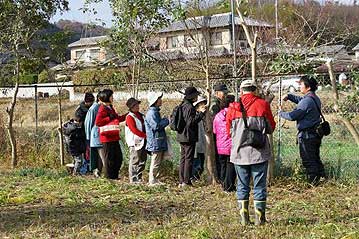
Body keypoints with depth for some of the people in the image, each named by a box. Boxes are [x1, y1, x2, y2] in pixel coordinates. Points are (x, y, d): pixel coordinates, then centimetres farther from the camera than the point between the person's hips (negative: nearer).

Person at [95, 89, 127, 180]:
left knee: (118, 158, 13)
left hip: (114, 137, 9)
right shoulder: (103, 108, -11)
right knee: (109, 159, -2)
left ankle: (114, 176, 23)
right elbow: (97, 122, -21)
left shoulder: (110, 108, 18)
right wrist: (110, 118, -21)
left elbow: (117, 118, 27)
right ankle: (109, 177, 6)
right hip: (107, 138, -9)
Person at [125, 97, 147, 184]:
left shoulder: (141, 115, 17)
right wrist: (145, 135, -19)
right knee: (135, 161, -4)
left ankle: (139, 177, 18)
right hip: (135, 142, -8)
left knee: (143, 160, 10)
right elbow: (134, 130, -17)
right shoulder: (130, 117, -7)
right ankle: (133, 178, 0)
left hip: (143, 141, 8)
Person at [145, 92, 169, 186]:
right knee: (155, 162, -7)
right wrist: (166, 121, -12)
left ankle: (156, 180, 19)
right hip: (155, 141, -10)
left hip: (160, 142, 10)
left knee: (158, 162, 13)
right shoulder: (152, 113, -15)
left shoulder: (156, 112, 18)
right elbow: (156, 126, -23)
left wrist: (164, 121, 9)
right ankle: (152, 181, -3)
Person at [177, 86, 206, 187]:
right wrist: (201, 113, -21)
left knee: (183, 158, 13)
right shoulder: (189, 107, -16)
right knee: (189, 159, -4)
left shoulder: (183, 105, 13)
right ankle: (186, 182, -2)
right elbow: (190, 122, -22)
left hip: (182, 136, 10)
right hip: (189, 137, -10)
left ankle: (181, 181, 16)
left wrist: (198, 112, 20)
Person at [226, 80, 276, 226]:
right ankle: (259, 217, 5)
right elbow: (271, 128, 5)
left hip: (239, 152, 1)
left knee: (242, 185, 10)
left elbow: (229, 131, 8)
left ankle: (244, 218, 8)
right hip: (259, 153, -1)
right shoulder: (263, 104, -3)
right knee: (259, 185, 6)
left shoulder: (233, 107, 0)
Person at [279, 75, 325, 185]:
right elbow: (300, 100, 27)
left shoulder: (307, 101, -21)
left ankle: (313, 182, 4)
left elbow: (293, 116, -20)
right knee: (315, 158, 19)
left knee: (308, 160, 0)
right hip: (316, 134, 9)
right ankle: (322, 177, 25)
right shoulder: (315, 98, 9)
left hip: (307, 136, -9)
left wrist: (281, 113, -3)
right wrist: (289, 96, 14)